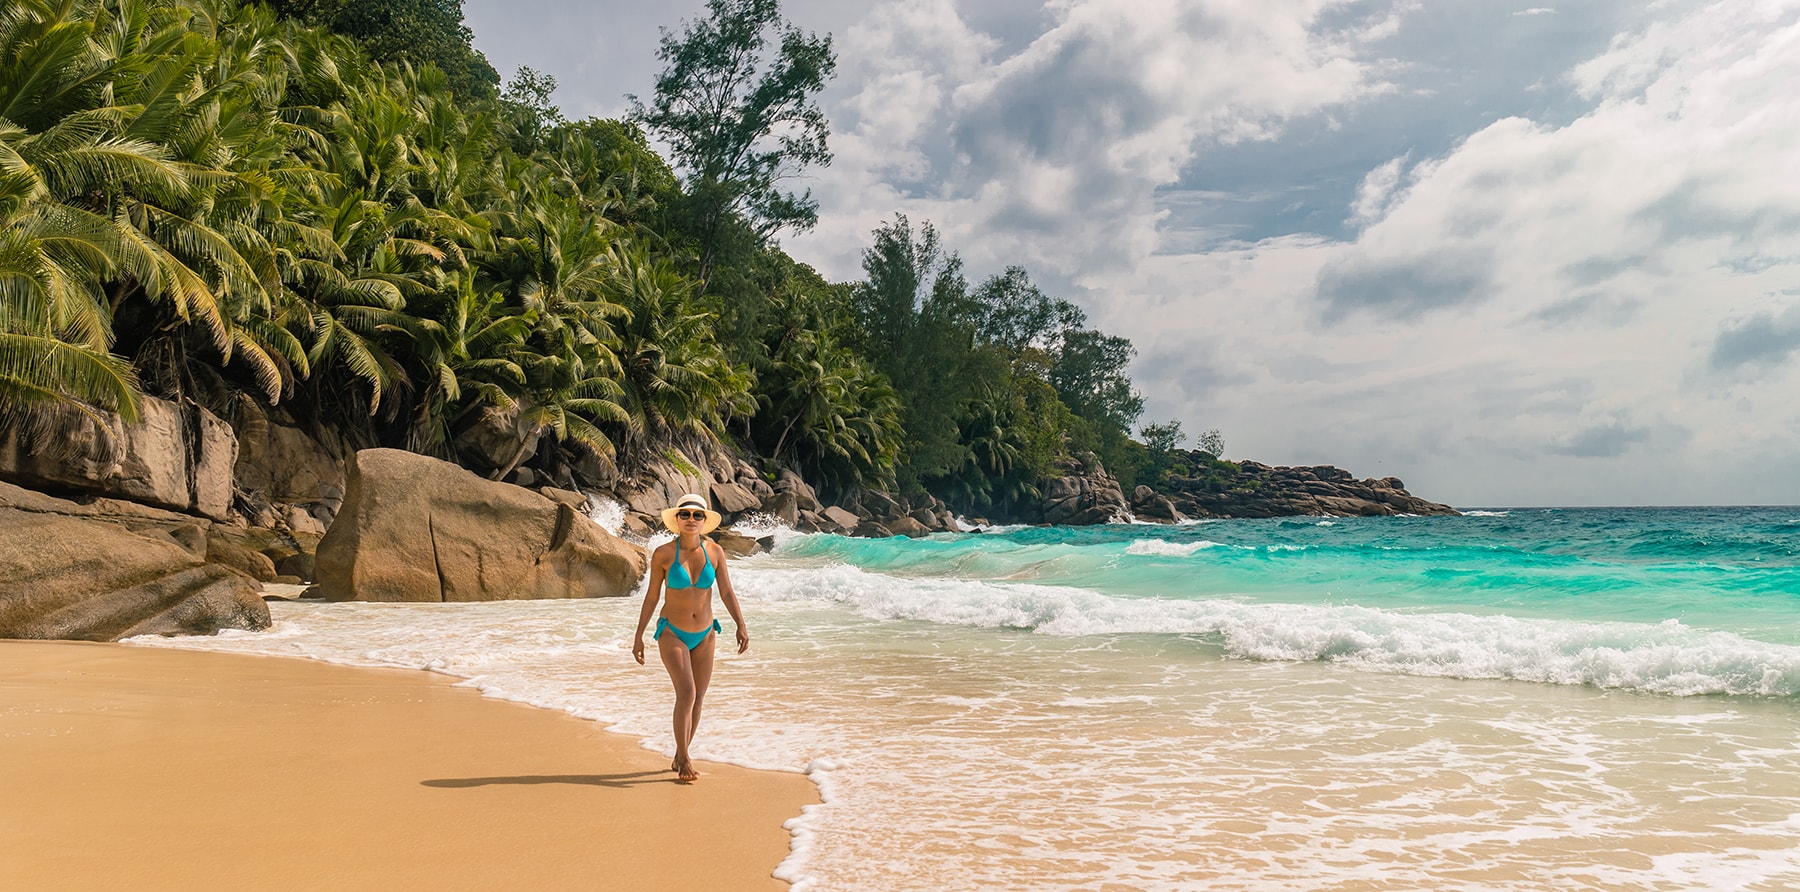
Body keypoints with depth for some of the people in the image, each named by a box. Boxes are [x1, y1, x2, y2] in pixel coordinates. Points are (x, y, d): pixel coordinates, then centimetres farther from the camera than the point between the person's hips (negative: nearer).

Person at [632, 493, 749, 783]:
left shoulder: (714, 552, -4)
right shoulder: (663, 554, -11)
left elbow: (726, 592, -2)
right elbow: (651, 596, -3)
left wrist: (741, 625, -14)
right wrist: (638, 637, -1)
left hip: (704, 635, 4)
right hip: (672, 633, -4)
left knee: (697, 699, 7)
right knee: (686, 694, -17)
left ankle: (679, 758, 23)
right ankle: (684, 761, -5)